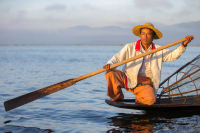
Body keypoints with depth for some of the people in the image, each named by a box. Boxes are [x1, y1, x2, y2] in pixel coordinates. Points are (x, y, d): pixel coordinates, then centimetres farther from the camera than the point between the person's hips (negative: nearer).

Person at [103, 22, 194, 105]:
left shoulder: (158, 50, 11)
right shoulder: (130, 47, 5)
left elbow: (172, 55, 5)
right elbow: (117, 57, 1)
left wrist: (183, 45, -9)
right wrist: (109, 64, -20)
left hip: (144, 84, 0)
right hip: (128, 79, 0)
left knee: (151, 99, -30)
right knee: (111, 73, -26)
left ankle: (139, 100, 8)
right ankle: (117, 96, -1)